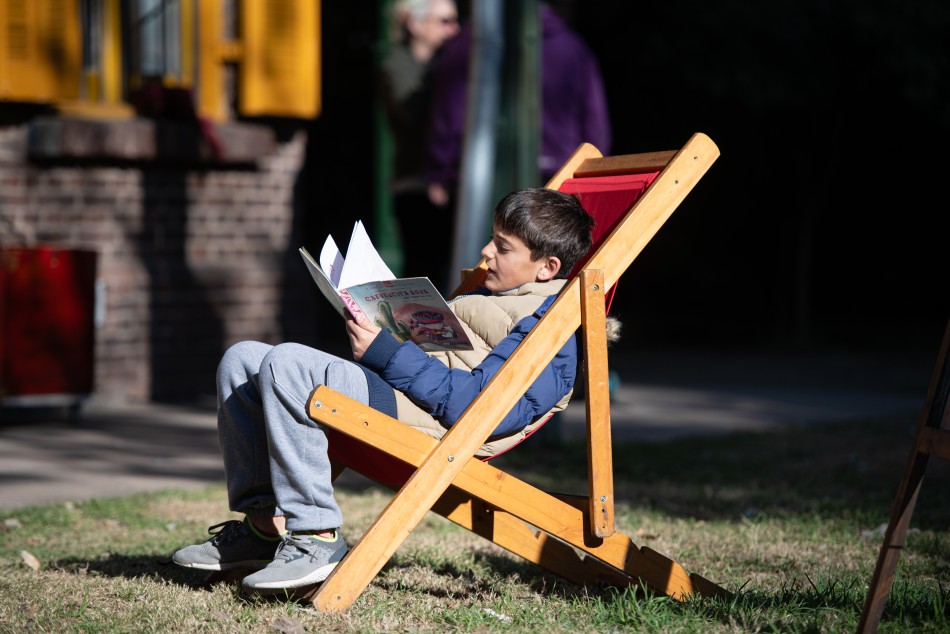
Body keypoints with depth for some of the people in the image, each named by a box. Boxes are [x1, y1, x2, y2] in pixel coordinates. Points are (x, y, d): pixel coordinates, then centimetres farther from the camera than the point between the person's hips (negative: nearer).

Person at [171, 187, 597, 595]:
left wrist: (385, 353, -18)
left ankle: (315, 538, -26)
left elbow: (479, 406, -21)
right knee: (242, 361, 5)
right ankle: (264, 524, 2)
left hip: (417, 416, -11)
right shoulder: (490, 298, 26)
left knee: (286, 364, -29)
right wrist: (381, 327, 14)